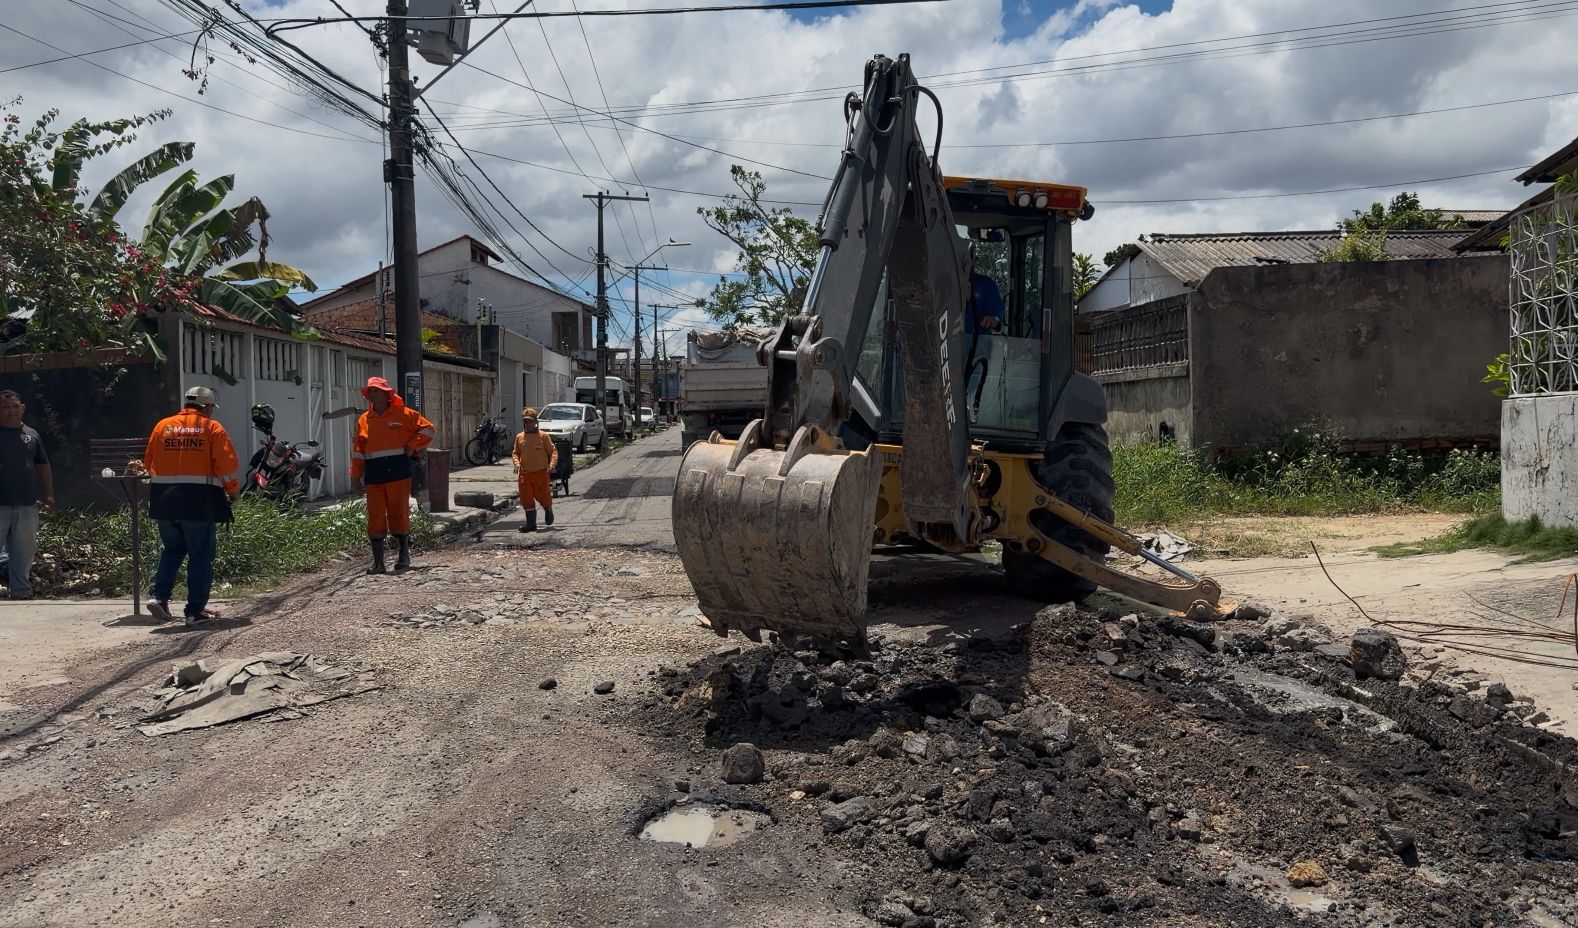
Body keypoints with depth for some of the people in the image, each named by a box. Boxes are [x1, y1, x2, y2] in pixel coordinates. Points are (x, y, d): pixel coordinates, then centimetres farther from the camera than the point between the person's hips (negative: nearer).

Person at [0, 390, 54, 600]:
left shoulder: (32, 435, 13)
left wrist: (48, 494, 15)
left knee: (24, 551, 9)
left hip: (27, 505, 4)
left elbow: (43, 467, 19)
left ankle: (20, 591, 17)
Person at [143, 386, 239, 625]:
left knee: (172, 550, 22)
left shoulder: (162, 426, 10)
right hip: (200, 501, -4)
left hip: (164, 500, 4)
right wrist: (233, 491, 7)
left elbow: (149, 463, 15)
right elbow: (229, 465, -8)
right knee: (201, 556, 4)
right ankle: (195, 611, 5)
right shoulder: (212, 428, -2)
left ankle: (158, 595, 8)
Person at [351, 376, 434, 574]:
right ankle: (378, 562, 5)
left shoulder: (404, 414, 3)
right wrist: (356, 476, 7)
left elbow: (427, 428, 7)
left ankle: (404, 557, 16)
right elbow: (358, 450, 12)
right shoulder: (364, 420, 12)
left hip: (398, 470, -3)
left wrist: (412, 446, -3)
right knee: (375, 516, 0)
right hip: (373, 472, 3)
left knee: (399, 513, 1)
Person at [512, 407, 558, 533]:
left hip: (540, 472, -3)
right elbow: (515, 453, 15)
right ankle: (531, 523, 8)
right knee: (526, 499, 0)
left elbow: (553, 451, 0)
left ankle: (548, 509, 36)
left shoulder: (543, 436, -3)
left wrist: (552, 464, -16)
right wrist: (517, 463, -4)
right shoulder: (519, 437, 8)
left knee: (542, 496, 2)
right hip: (524, 473, 3)